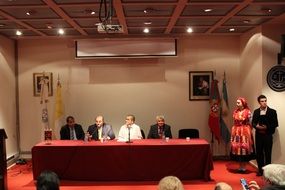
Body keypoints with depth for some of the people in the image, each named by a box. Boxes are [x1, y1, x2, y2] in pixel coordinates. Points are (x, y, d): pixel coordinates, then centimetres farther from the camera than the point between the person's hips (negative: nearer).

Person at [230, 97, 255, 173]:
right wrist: (233, 132, 9)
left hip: (245, 132, -5)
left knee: (244, 148, 0)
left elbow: (250, 123, -4)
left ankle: (244, 167, 10)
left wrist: (249, 132, -7)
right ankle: (240, 166, 16)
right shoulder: (235, 112, 8)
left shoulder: (248, 112, -6)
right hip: (237, 132, 5)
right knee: (237, 148, 5)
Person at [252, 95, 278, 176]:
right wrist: (257, 126, -15)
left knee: (267, 154, 2)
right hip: (258, 135, 3)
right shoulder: (256, 112, 8)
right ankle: (260, 170, 20)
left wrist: (266, 127, -18)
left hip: (268, 136, -3)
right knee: (259, 153, 8)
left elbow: (275, 124, -6)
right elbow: (253, 123, 7)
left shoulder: (272, 111, -3)